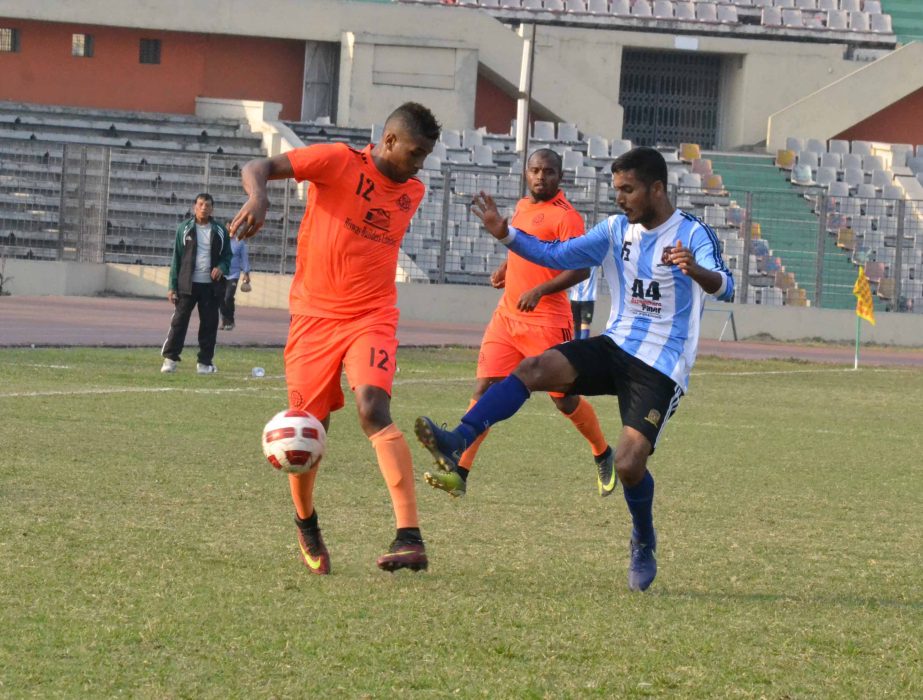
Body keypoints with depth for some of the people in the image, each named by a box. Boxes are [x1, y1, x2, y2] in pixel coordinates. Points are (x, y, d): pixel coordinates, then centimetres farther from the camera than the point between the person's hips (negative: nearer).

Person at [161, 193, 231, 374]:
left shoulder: (220, 231, 8)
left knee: (209, 324, 3)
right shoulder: (184, 229, 4)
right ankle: (170, 358, -1)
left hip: (211, 285, 2)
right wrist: (172, 286, -2)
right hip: (188, 284, -2)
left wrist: (222, 267, -10)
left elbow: (227, 256, 14)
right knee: (179, 320, -5)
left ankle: (205, 361, 11)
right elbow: (177, 258, 4)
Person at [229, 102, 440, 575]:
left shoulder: (412, 193, 8)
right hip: (314, 315, -1)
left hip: (371, 317, 1)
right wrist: (258, 196, -36)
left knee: (373, 409, -23)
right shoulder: (338, 162, -7)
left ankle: (409, 536, -31)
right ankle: (305, 523, 34)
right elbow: (257, 168, -15)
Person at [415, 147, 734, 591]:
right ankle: (457, 443, -30)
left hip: (661, 369, -5)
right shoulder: (616, 230, 7)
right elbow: (559, 256, 10)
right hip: (616, 346, 5)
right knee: (535, 368, -21)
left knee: (629, 464, -17)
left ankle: (644, 544, 13)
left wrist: (695, 270, -50)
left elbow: (724, 288, -27)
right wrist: (505, 233, -4)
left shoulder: (693, 236, -11)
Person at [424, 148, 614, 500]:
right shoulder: (523, 207, 13)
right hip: (507, 316, 7)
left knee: (565, 400, 4)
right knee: (485, 389, -5)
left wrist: (540, 291, -29)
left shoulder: (565, 216, -12)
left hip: (546, 322, -7)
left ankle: (604, 457, 30)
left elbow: (580, 269, -19)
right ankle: (459, 474, -12)